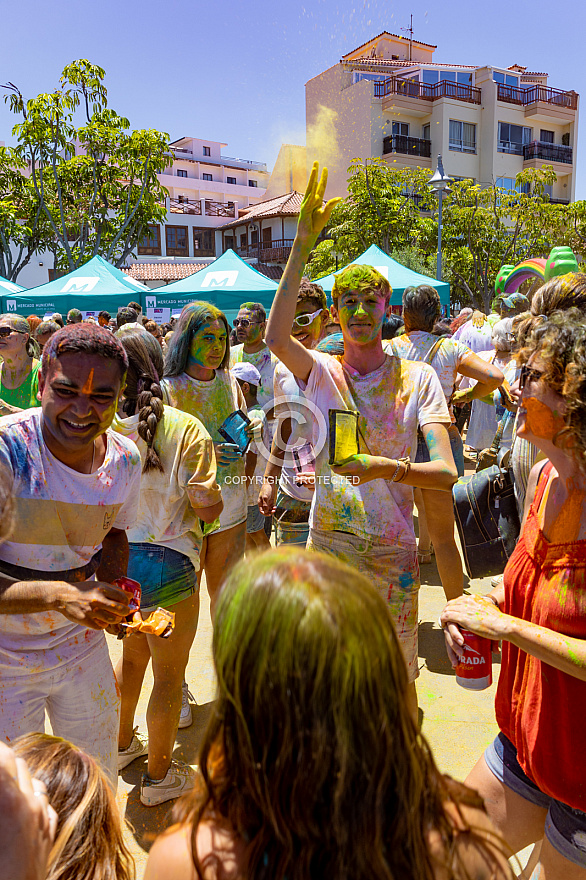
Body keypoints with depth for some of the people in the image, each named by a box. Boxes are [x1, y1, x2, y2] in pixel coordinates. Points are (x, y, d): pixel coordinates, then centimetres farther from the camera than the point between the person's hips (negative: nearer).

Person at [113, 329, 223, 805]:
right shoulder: (186, 429, -16)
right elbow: (208, 507, -16)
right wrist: (216, 499, 5)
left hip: (115, 557, 5)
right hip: (166, 562, -5)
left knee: (132, 655, 28)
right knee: (168, 674, 13)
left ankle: (122, 744, 49)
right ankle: (159, 776, 31)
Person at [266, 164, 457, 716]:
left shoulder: (417, 378, -6)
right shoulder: (321, 372, -3)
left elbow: (446, 472, -13)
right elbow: (276, 336, -25)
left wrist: (391, 468, -32)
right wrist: (302, 244, -27)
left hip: (393, 548, -1)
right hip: (328, 541, 1)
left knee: (398, 677, 13)